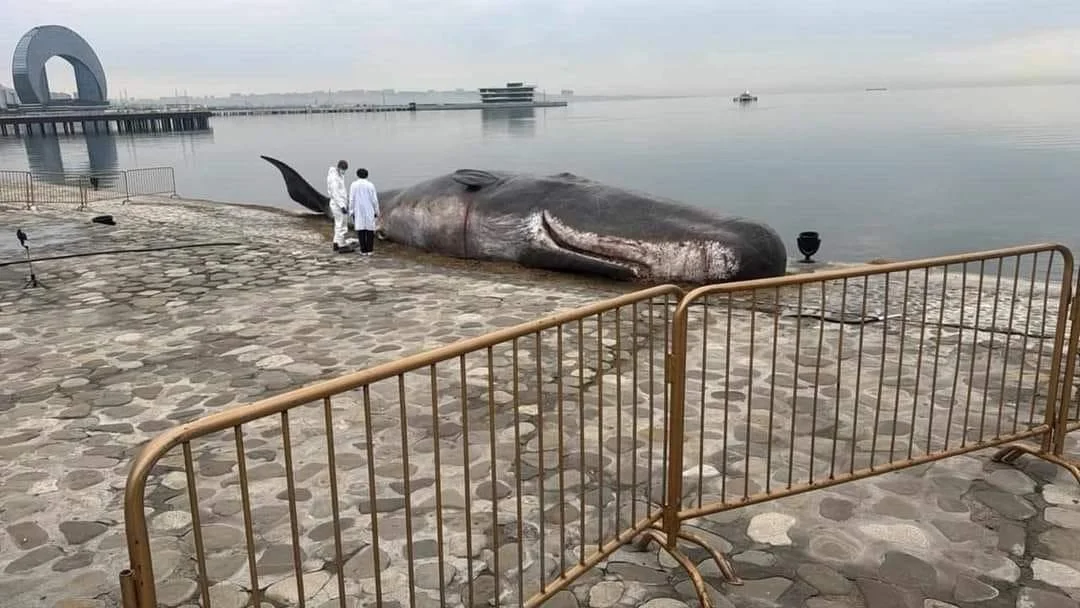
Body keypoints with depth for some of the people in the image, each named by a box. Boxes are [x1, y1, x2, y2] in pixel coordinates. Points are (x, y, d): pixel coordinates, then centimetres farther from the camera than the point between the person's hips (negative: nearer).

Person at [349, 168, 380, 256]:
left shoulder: (353, 185, -3)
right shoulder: (370, 185, -4)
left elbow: (351, 200, -4)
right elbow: (375, 200, -4)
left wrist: (351, 212, 2)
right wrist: (377, 212, 4)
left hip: (358, 212, 0)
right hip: (369, 211, 0)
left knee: (361, 230, 4)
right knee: (370, 230, 6)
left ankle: (363, 250, 2)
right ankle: (369, 250, 4)